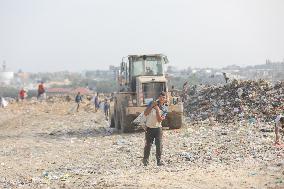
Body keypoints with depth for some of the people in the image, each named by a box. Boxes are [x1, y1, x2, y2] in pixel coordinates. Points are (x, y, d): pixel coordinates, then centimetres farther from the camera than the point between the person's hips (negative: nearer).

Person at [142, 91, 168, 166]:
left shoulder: (164, 109, -2)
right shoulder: (152, 103, -1)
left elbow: (159, 119, -13)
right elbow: (145, 113, -7)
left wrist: (157, 109, -19)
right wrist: (152, 106, -16)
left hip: (158, 128, 1)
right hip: (149, 128, -1)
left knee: (159, 145, -4)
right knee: (148, 144, 2)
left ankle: (159, 161, 2)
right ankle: (145, 160, 14)